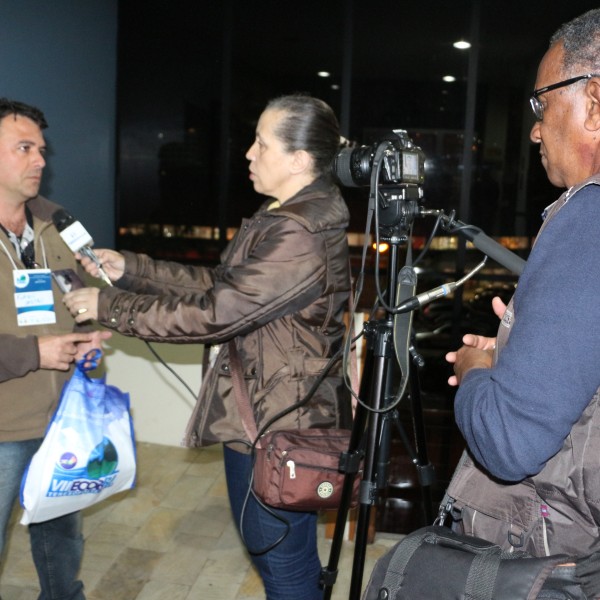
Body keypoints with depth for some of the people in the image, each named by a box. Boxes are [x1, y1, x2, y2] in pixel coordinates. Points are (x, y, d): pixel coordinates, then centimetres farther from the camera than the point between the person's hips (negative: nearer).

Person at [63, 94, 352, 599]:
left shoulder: (301, 236, -26)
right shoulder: (284, 216, 8)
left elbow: (215, 311, -26)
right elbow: (221, 283, 10)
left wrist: (108, 306, -16)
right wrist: (130, 269, 3)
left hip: (278, 425, -10)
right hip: (257, 411, 10)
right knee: (264, 542, 25)